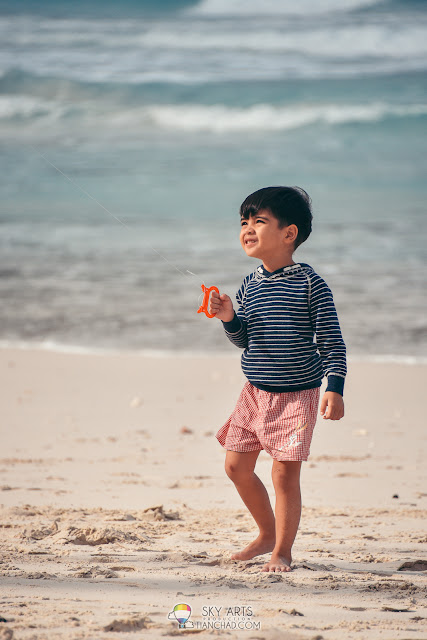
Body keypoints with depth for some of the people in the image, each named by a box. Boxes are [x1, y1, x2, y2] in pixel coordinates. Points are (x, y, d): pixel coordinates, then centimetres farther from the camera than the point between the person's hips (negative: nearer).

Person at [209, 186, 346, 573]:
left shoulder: (309, 283, -11)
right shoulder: (249, 286, 5)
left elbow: (332, 342, -10)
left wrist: (334, 388, -18)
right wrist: (230, 319, -6)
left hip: (298, 395, -6)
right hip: (256, 392, 6)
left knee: (285, 473, -4)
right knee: (237, 466, 9)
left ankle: (282, 550, 11)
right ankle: (268, 533, 29)